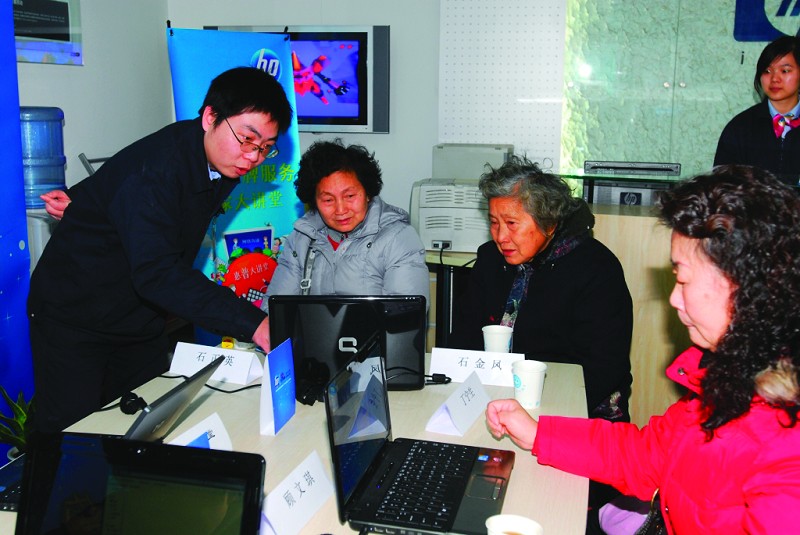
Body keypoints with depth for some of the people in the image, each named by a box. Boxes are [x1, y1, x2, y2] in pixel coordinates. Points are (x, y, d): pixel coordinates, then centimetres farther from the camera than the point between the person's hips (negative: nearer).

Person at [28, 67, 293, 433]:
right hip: (75, 318, -7)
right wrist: (252, 323, -47)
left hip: (142, 321, 7)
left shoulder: (224, 163, -3)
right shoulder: (153, 169, -29)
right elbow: (157, 273, -40)